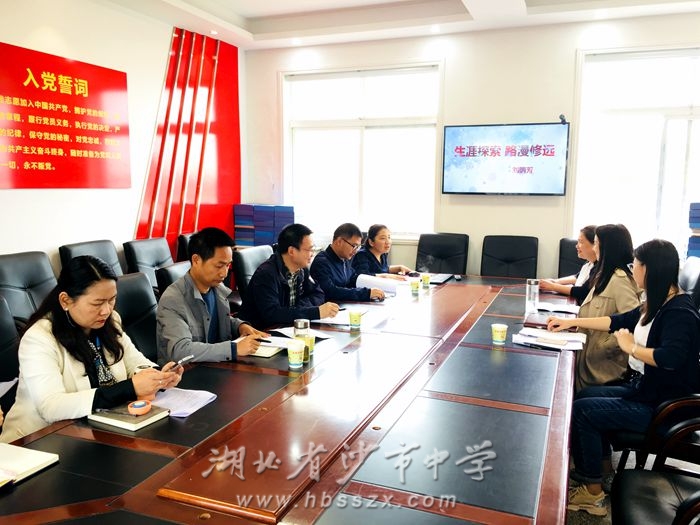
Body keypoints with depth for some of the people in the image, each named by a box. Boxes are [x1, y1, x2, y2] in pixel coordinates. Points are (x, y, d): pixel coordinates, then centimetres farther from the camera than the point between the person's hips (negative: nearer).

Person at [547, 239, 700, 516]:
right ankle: (600, 463, 27)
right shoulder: (657, 304, 5)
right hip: (645, 389, 9)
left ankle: (592, 493, 1)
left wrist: (630, 347, -22)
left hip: (664, 406, -9)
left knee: (582, 410, -12)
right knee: (586, 395, 15)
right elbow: (618, 321, 17)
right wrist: (571, 322, 16)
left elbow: (671, 357, -38)